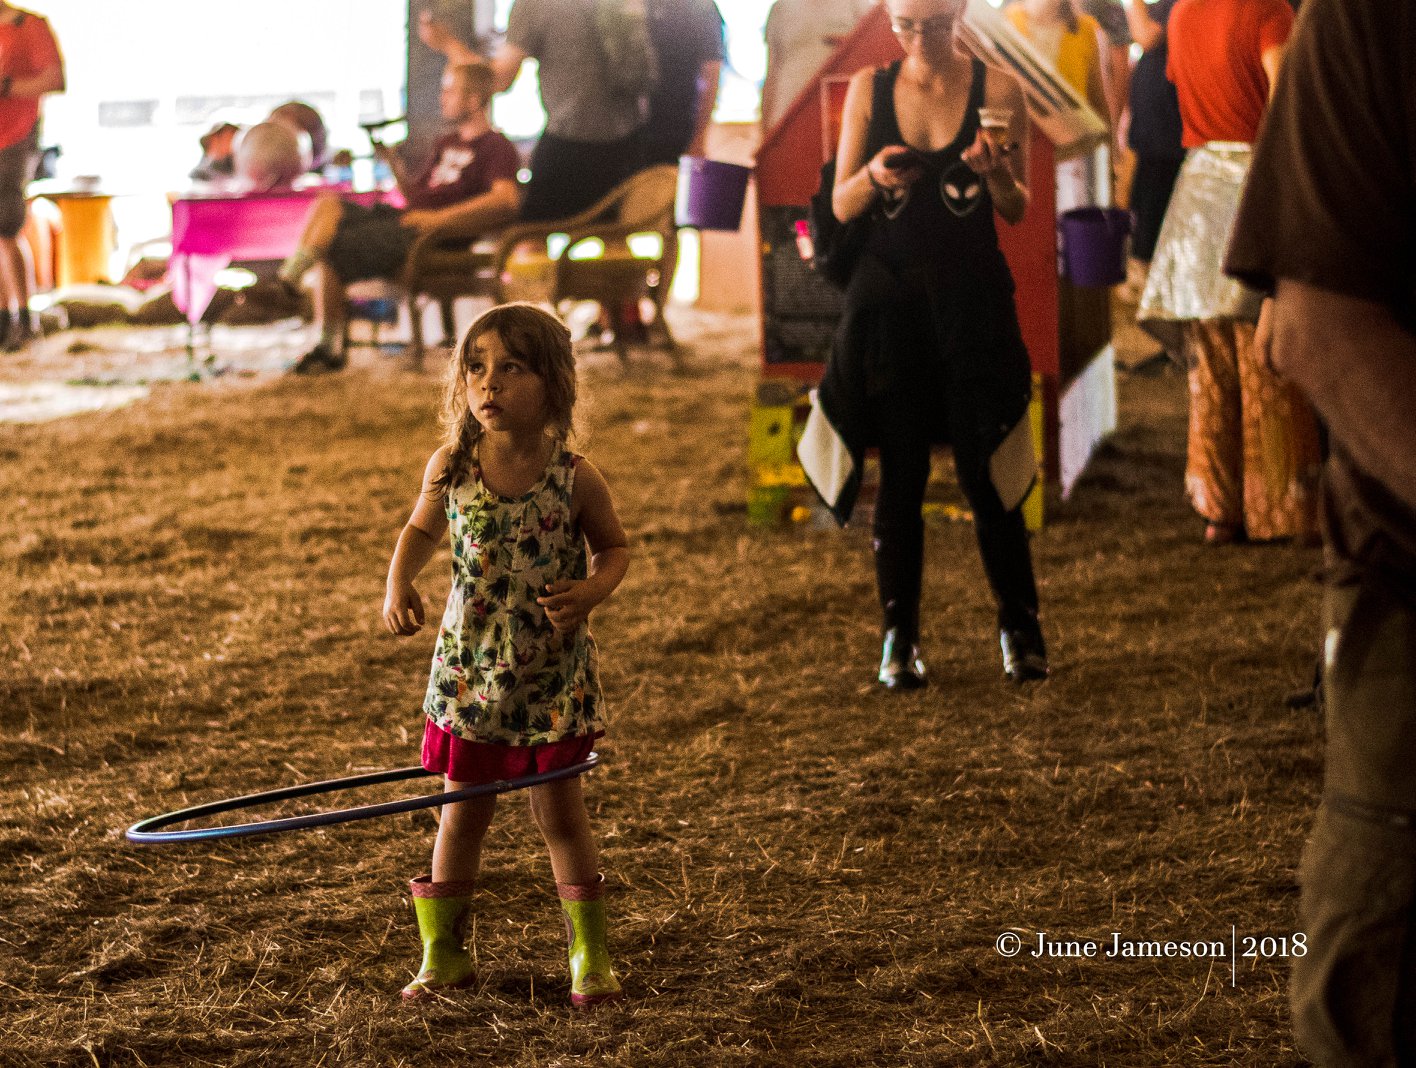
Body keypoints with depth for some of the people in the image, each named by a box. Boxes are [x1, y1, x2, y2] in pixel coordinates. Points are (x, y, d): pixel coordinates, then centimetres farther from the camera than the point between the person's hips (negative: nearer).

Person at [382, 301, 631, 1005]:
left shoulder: (574, 478, -12)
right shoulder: (451, 467, -6)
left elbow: (614, 546, 2)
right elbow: (421, 530, 11)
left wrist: (592, 590, -18)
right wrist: (399, 584, -7)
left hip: (553, 677, -2)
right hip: (470, 673, 2)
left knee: (559, 811, 5)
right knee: (462, 813, 11)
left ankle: (590, 958, 18)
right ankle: (443, 954, 24)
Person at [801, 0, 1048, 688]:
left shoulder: (996, 90, -1)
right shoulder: (869, 90, 4)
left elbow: (1018, 211, -1)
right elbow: (841, 205, 2)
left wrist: (997, 173, -22)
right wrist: (874, 175, -19)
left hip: (973, 298, -1)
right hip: (889, 299, 2)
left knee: (984, 474, -2)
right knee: (899, 475, 2)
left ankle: (1020, 631, 12)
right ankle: (899, 639, 9)